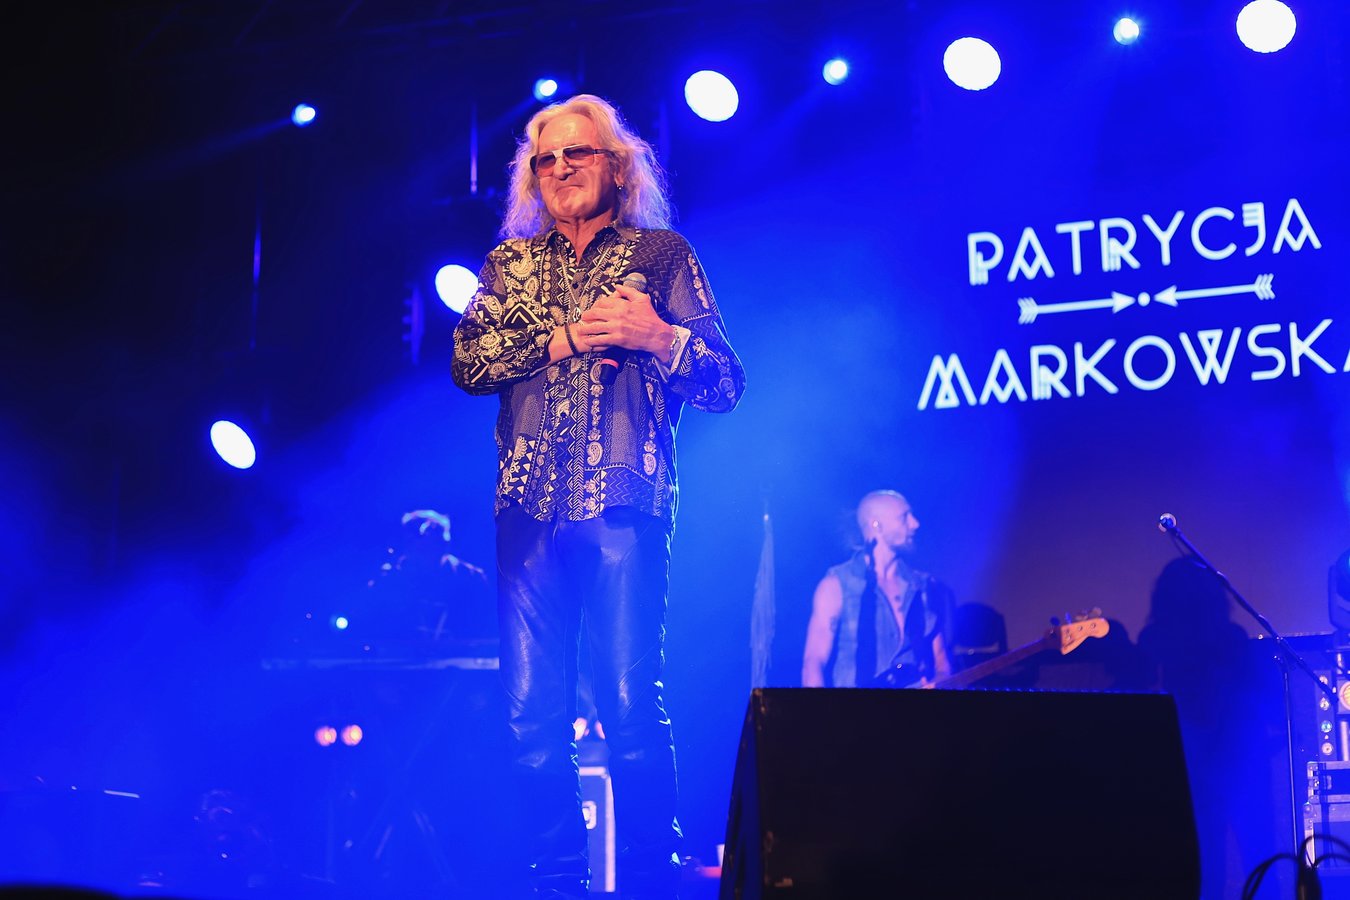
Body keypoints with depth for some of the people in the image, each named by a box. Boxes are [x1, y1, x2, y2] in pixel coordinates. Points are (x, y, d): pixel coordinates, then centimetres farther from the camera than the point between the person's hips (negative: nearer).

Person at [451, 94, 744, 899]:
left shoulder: (661, 253, 11)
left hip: (624, 506, -3)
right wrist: (567, 337, -7)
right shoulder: (510, 263, 20)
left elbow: (725, 383, 7)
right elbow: (469, 360, 4)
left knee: (632, 707, -9)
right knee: (533, 715, 2)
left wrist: (661, 338, -11)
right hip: (531, 509, 3)